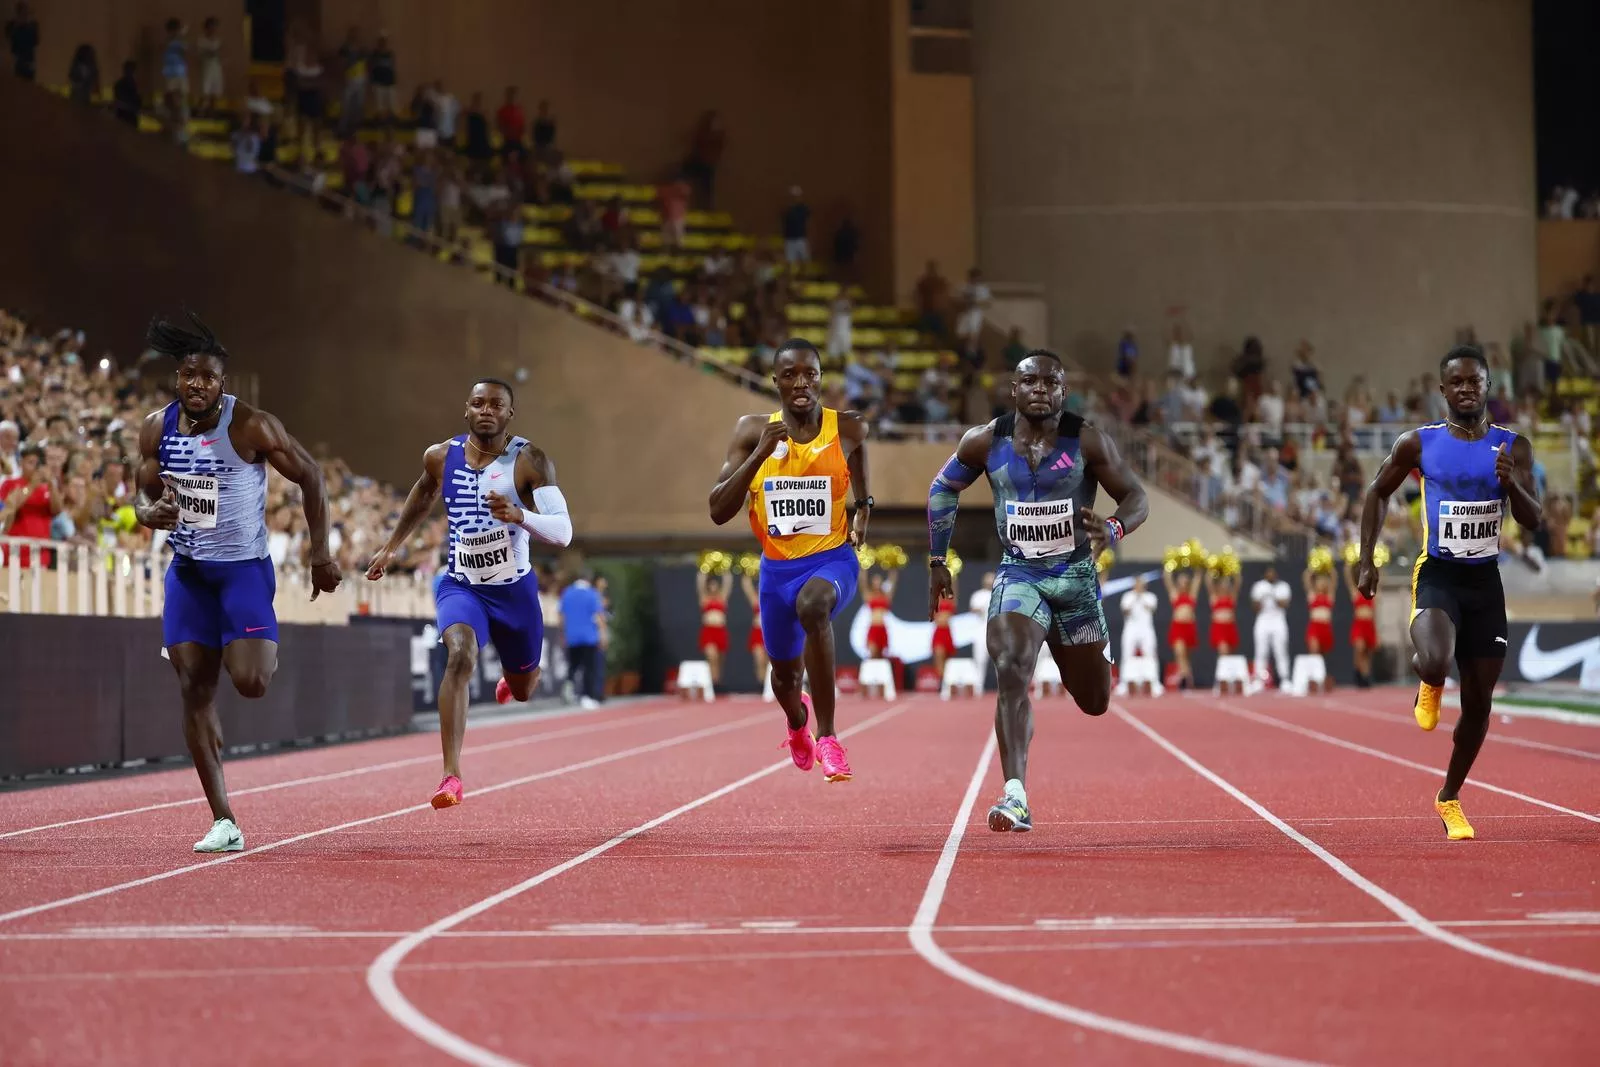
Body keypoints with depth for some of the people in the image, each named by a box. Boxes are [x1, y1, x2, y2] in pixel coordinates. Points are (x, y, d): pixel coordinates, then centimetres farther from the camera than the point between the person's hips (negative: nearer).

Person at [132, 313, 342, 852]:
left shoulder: (252, 427, -16)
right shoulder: (156, 428, -2)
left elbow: (310, 478, -6)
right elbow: (143, 495, 9)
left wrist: (320, 555, -6)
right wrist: (150, 512, -16)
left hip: (244, 569, -4)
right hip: (187, 570, 4)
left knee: (250, 682, -19)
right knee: (195, 693, -1)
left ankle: (263, 649, 22)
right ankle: (223, 822, 4)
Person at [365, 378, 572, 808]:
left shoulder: (530, 462, -16)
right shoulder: (441, 457, -5)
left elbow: (563, 532, -24)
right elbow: (424, 493, 20)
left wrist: (519, 516, -42)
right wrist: (392, 546, 25)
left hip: (515, 590, 0)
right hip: (461, 586, 0)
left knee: (523, 689, 18)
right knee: (459, 656, -30)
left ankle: (512, 675, 61)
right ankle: (452, 777, -35)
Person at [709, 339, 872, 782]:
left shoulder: (847, 428, -7)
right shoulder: (753, 431, -8)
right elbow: (718, 511, -14)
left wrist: (863, 505, 12)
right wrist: (761, 452, -24)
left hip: (832, 558, -3)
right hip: (777, 565, 3)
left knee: (812, 605, -39)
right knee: (785, 674, 19)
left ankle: (826, 735, -33)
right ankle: (797, 722, 60)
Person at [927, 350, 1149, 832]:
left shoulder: (1087, 442, -10)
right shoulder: (985, 442, -5)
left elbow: (1136, 497, -6)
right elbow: (942, 489, 12)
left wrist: (1113, 530, -29)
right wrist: (937, 561, 11)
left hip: (1076, 576, 0)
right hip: (1018, 575, 0)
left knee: (1094, 702, 13)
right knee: (1012, 673, -26)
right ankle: (1015, 796, -28)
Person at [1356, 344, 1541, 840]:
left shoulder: (1513, 446, 1)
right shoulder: (1419, 444, -2)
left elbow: (1534, 521, -4)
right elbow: (1378, 493, 12)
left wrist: (1511, 484, -24)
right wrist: (1366, 561, 4)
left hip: (1485, 580, 2)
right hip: (1436, 575, -2)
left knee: (1479, 703, 5)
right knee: (1434, 663, -31)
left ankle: (1449, 799, 25)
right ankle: (1429, 685, 9)